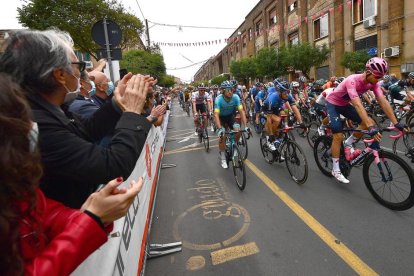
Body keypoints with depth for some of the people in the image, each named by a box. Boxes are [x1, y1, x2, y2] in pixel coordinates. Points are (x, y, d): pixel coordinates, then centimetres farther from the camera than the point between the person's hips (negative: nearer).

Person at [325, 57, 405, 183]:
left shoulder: (373, 83, -13)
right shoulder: (352, 80, -34)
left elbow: (383, 102, -17)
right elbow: (358, 105, -43)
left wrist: (396, 123, -24)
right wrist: (371, 128, -49)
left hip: (345, 104, 7)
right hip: (333, 103, -7)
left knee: (369, 122, -11)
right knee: (338, 136, -13)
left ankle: (348, 144, 9)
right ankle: (336, 169, -2)